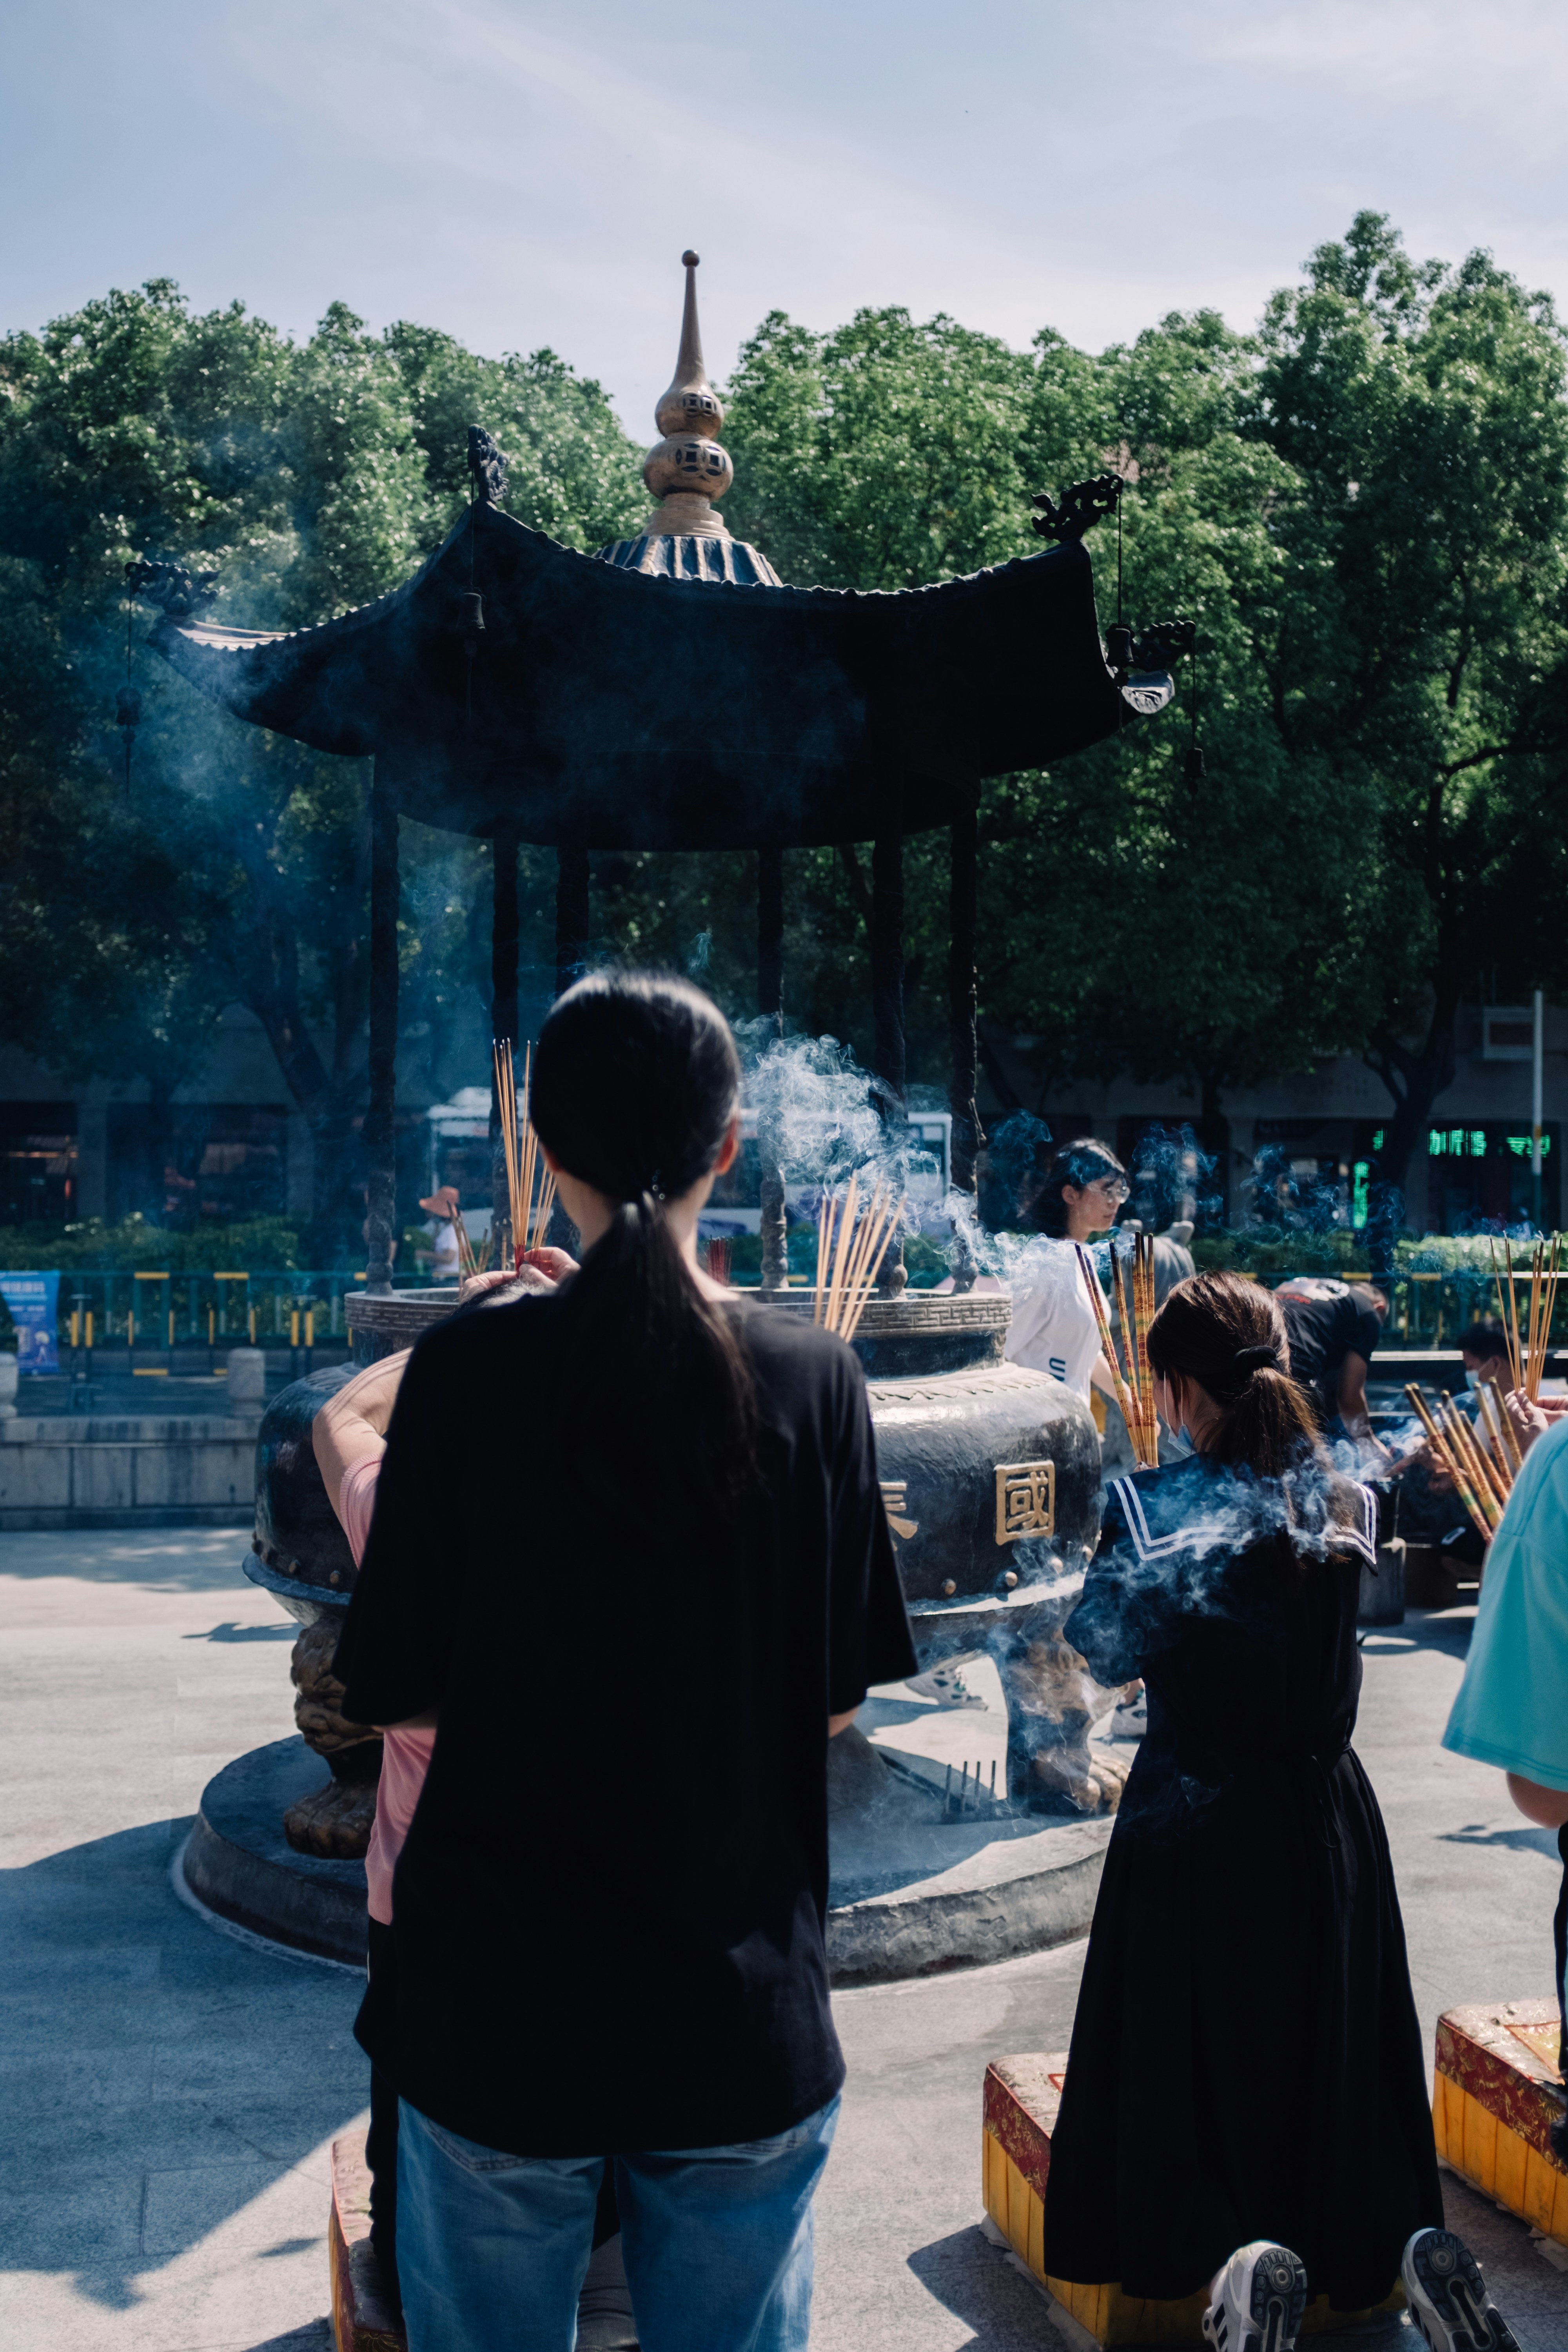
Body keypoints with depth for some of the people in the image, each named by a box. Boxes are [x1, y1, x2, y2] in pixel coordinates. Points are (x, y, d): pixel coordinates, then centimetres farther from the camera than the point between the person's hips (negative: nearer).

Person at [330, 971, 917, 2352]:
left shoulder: (466, 1374, -14)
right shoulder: (815, 1380, -9)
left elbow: (400, 1702, -7)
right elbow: (838, 1700, -1)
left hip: (500, 2000, -1)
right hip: (746, 2013, 2)